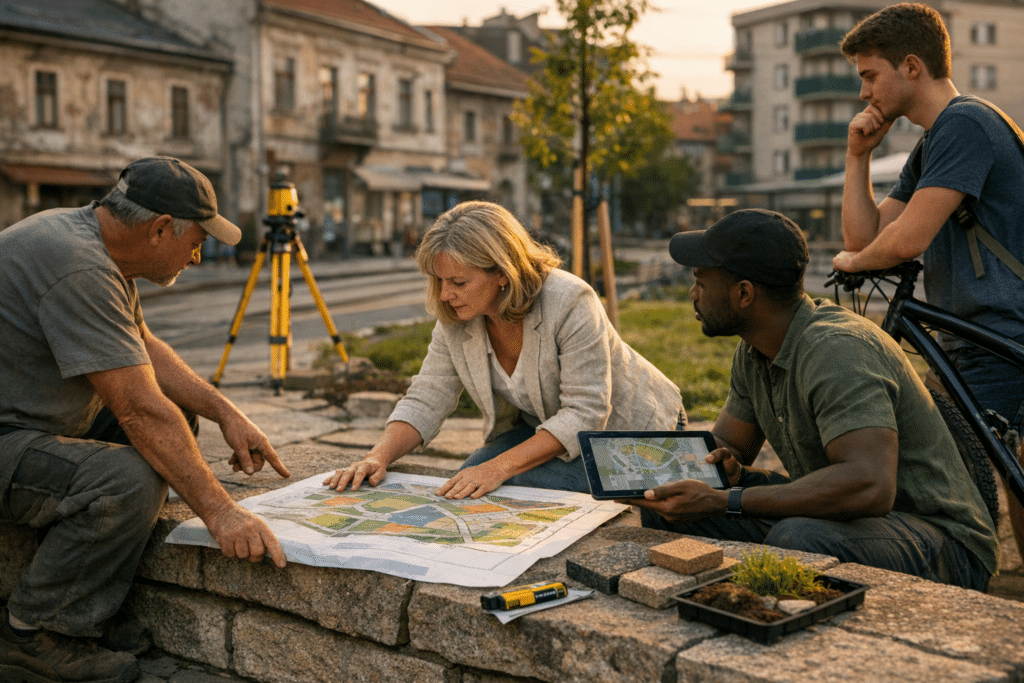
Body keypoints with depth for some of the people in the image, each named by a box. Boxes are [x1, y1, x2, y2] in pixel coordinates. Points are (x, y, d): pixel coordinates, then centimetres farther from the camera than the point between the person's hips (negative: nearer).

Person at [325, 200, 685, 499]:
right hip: (543, 428, 6)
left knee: (528, 486, -29)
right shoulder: (454, 319, -11)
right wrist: (379, 456, -27)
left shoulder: (570, 303, -30)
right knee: (461, 493, -14)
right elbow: (426, 401, -8)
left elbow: (585, 414, -32)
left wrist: (499, 467, -39)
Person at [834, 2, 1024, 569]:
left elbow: (905, 241, -22)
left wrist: (852, 261, -1)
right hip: (969, 348, 10)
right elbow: (864, 235, 14)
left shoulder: (965, 124, -14)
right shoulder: (930, 145, 18)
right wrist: (857, 156, 5)